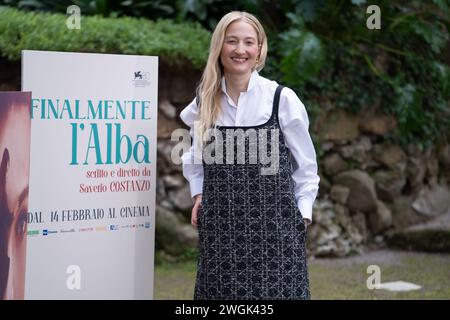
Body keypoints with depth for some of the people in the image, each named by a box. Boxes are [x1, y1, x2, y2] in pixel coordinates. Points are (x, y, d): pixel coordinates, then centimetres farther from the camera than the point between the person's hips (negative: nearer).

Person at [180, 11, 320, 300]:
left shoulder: (282, 99, -5)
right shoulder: (204, 102, 6)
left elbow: (305, 165, 2)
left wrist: (303, 214, -2)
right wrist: (198, 193, 7)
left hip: (273, 221, -3)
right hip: (221, 225, 3)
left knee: (273, 290, -4)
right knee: (222, 292, 4)